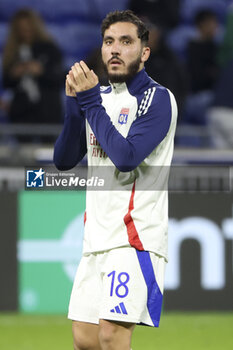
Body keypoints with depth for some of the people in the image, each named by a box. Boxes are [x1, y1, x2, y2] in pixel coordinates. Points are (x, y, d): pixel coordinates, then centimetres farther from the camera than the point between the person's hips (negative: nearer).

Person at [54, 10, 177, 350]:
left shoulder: (158, 98, -7)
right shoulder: (100, 98, 15)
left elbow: (126, 156, -20)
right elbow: (63, 160, 10)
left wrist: (90, 101, -15)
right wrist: (74, 104, -4)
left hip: (136, 237, -7)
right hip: (97, 238, 7)